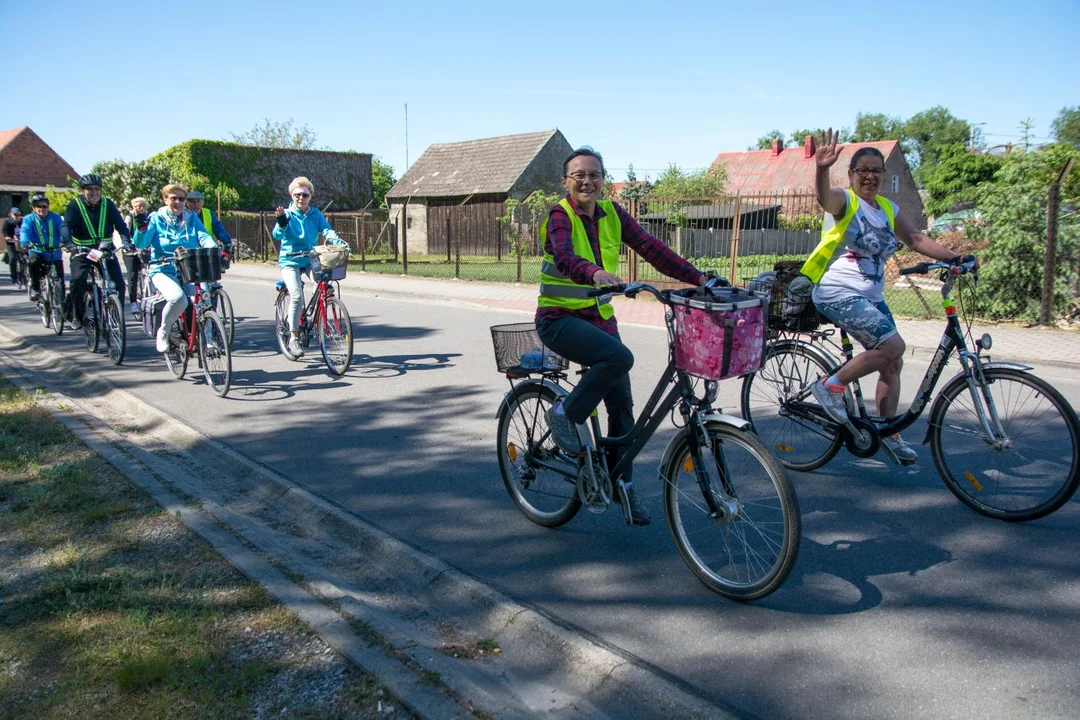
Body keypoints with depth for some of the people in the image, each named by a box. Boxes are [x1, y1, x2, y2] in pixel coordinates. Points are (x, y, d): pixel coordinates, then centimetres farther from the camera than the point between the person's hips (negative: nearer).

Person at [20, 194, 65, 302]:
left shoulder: (55, 218, 2)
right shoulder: (29, 219, 1)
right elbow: (25, 231, -14)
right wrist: (25, 243, -36)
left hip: (55, 253, 1)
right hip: (37, 251, -1)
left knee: (60, 280, -2)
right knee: (32, 261, -34)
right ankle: (35, 288, -15)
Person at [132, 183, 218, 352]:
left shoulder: (192, 218, 13)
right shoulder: (156, 218, 5)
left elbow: (203, 236, -3)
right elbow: (141, 244, -5)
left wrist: (214, 249, -25)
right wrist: (141, 228, -27)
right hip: (163, 271, -3)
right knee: (178, 298, -32)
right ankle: (163, 332, -4)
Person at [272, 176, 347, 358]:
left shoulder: (316, 214, 6)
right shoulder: (287, 214, -2)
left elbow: (327, 230, -9)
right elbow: (277, 235, -16)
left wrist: (339, 242, -29)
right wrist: (281, 221, -37)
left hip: (310, 259, 3)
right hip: (290, 261, -3)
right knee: (297, 296, -21)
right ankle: (294, 338, -8)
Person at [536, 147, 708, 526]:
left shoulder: (612, 213, 3)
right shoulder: (560, 216, -13)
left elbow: (650, 247, -7)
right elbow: (564, 257, -33)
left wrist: (697, 277, -18)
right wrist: (596, 274, -55)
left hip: (599, 317, 6)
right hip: (559, 318, -6)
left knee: (621, 404, 4)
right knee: (619, 356, -32)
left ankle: (620, 482, 22)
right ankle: (567, 414, -9)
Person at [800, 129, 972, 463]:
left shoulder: (888, 208, 14)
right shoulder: (844, 201, -7)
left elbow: (916, 239, 19)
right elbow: (824, 197, -30)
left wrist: (953, 257, 6)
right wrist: (821, 169, -52)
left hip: (871, 296, 8)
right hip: (837, 294, -8)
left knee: (892, 363, 8)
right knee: (893, 345, -22)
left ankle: (888, 434, 21)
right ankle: (831, 385, -7)